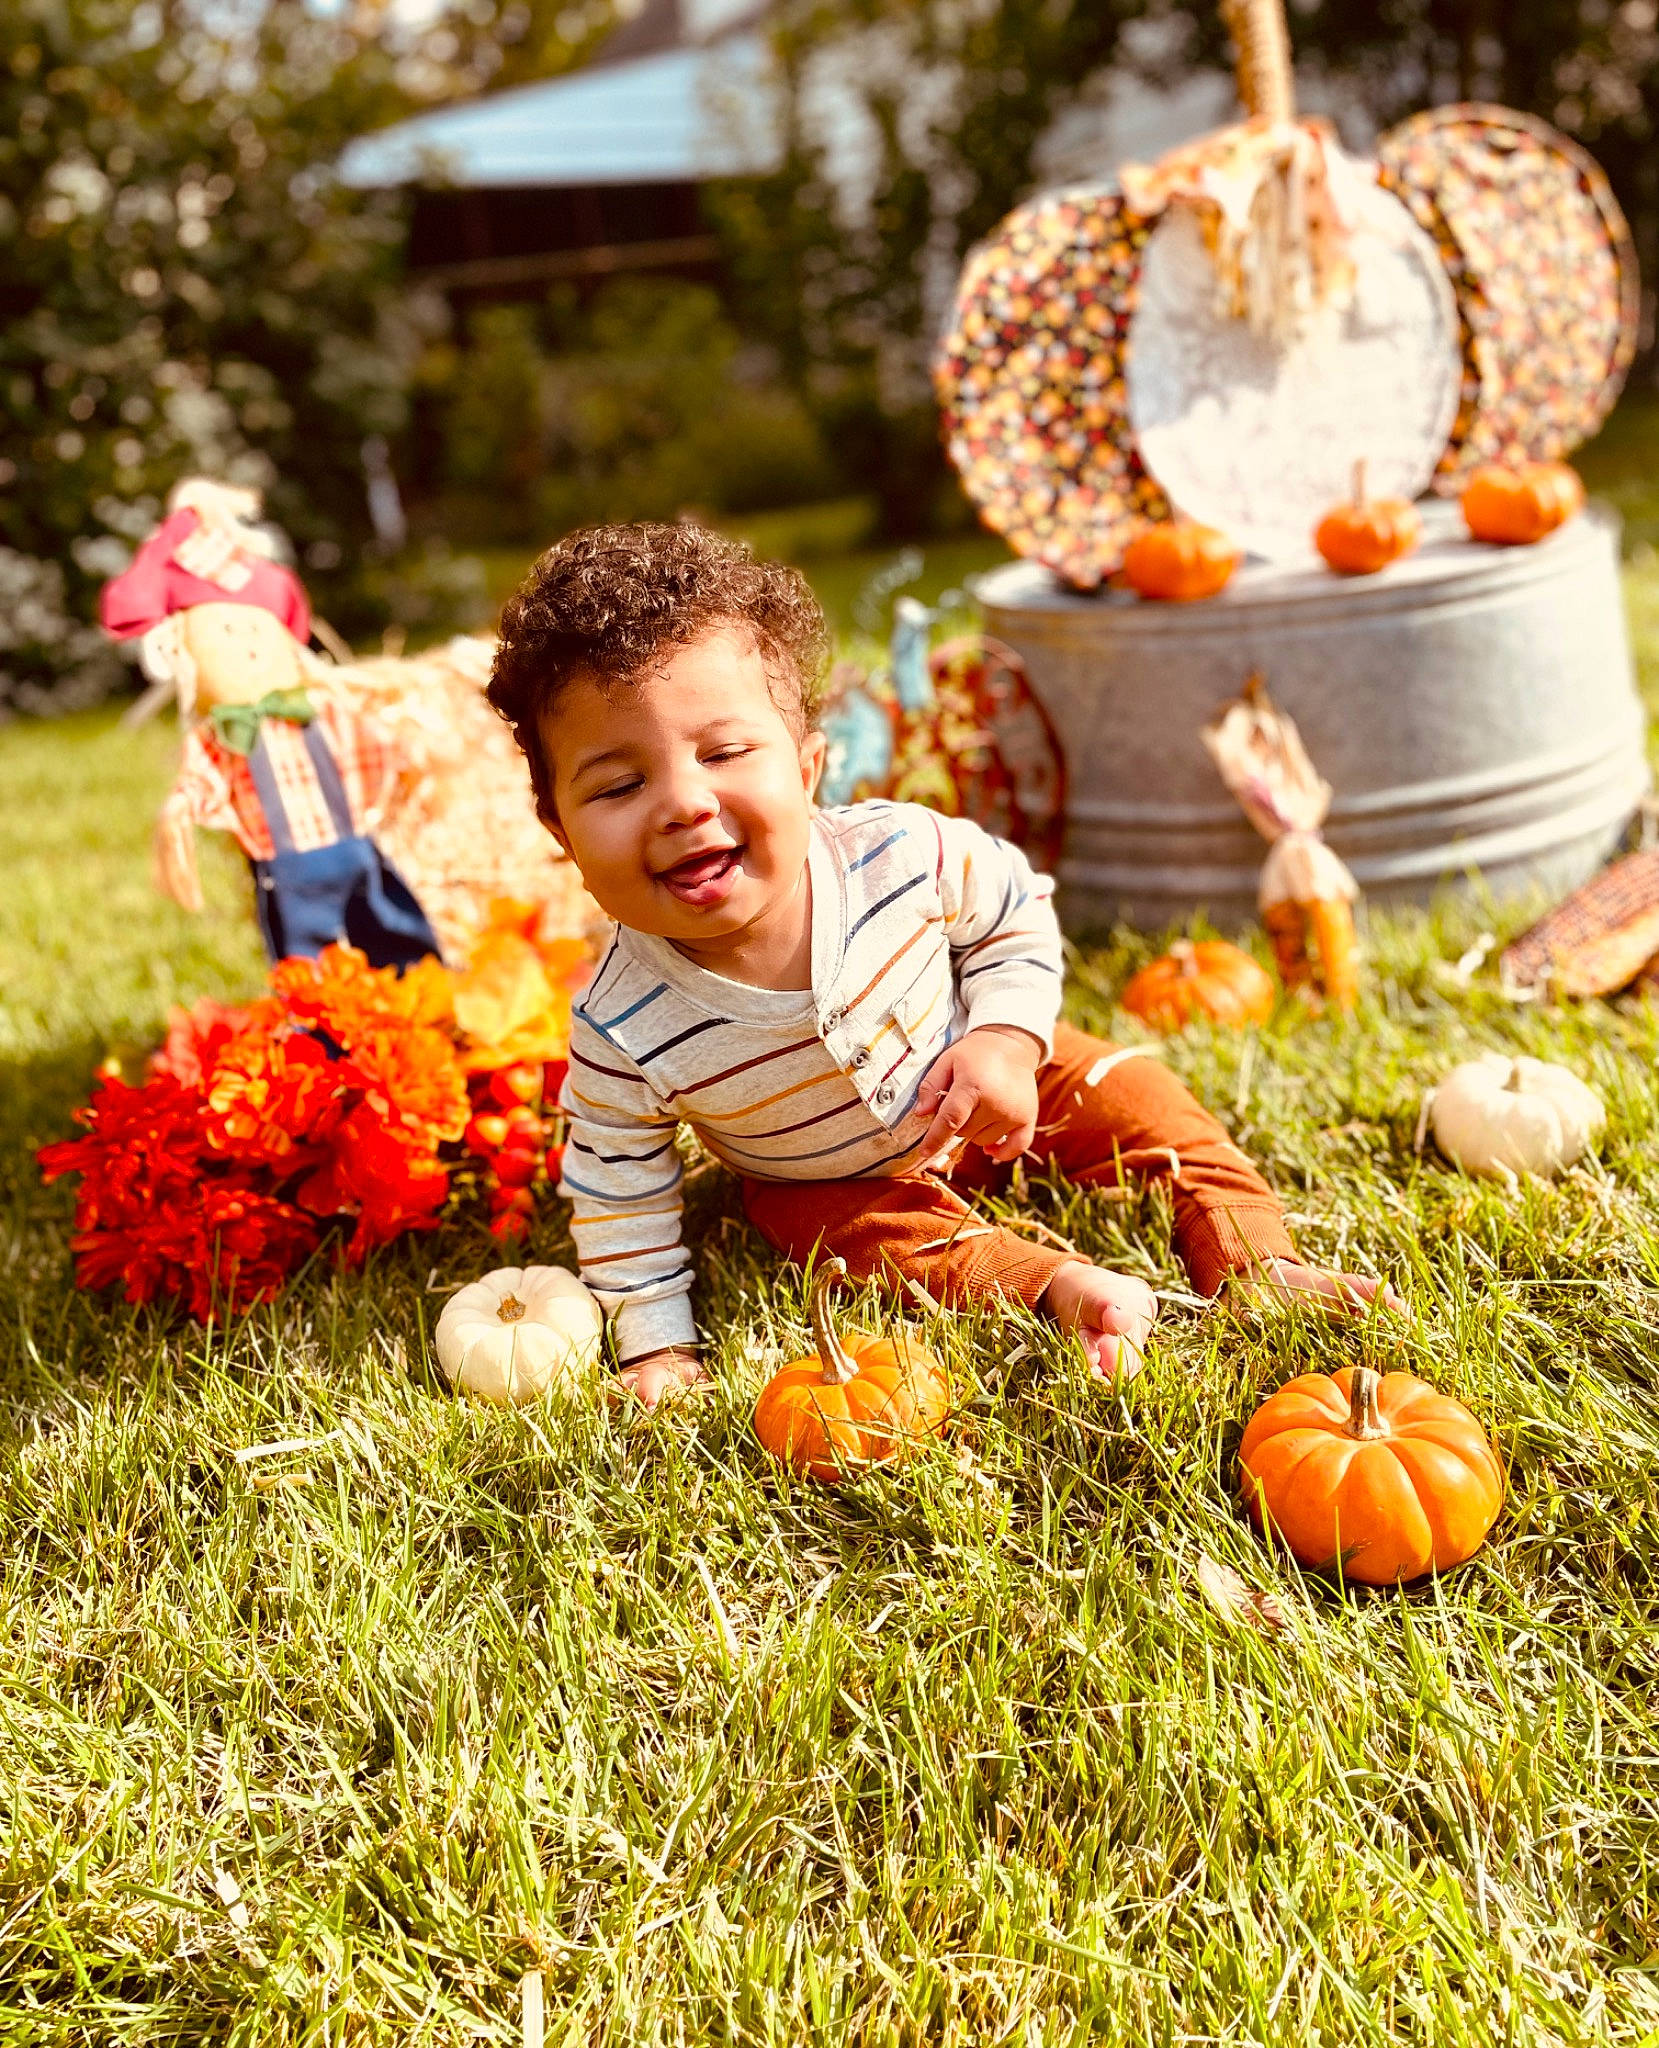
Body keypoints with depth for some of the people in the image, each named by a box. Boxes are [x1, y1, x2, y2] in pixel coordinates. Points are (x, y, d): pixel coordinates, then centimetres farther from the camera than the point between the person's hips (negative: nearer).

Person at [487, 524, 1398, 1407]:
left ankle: (1254, 1258, 6)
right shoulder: (621, 1036, -36)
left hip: (977, 1091, 1)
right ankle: (1058, 1283, -15)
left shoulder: (901, 855, -34)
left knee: (1134, 1099, -6)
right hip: (825, 1177, 0)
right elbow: (619, 1191, -18)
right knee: (888, 1232, -24)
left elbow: (1017, 911, -11)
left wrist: (1006, 1039, -23)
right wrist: (656, 1343, -15)